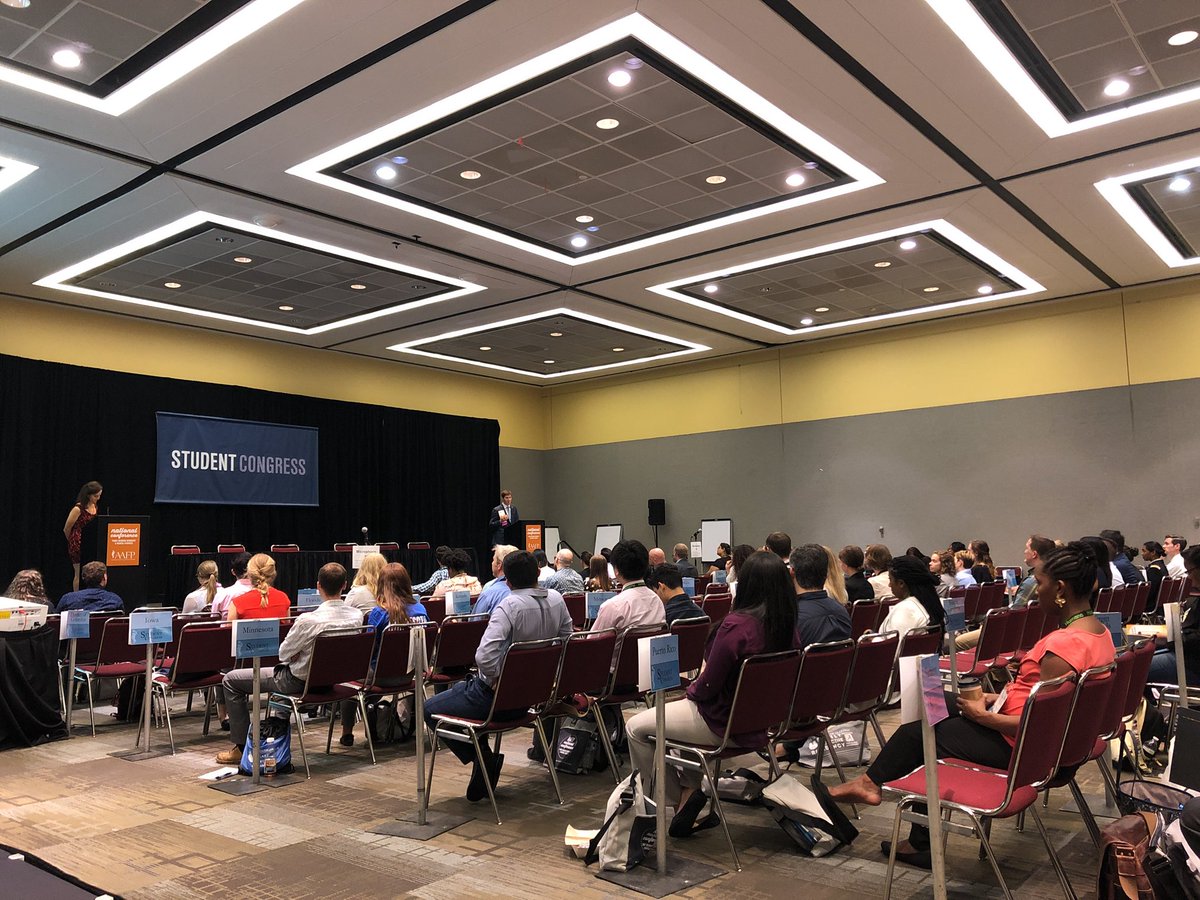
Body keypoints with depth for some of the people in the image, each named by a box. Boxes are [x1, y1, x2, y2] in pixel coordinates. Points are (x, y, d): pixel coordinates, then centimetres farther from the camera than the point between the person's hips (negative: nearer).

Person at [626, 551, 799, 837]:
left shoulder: (737, 625, -27)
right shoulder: (788, 624, -5)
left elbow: (708, 687, -20)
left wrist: (693, 687, 3)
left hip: (725, 723, -8)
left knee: (636, 728, 10)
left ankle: (677, 799, 19)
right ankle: (693, 791, 24)